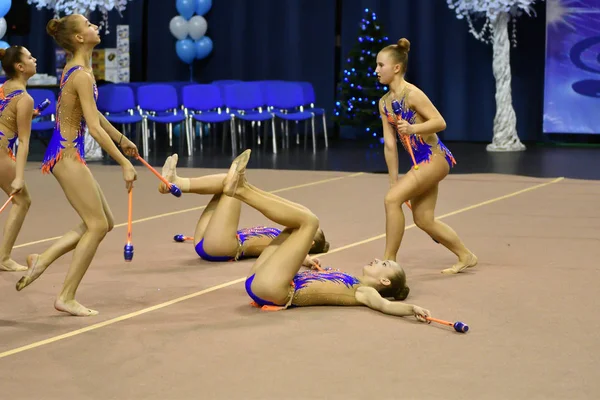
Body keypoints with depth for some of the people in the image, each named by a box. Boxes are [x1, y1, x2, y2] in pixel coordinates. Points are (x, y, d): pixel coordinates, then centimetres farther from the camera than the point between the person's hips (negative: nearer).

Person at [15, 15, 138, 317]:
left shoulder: (74, 69, 12)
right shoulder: (82, 75, -18)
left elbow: (92, 113, 25)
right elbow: (94, 127, -22)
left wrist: (121, 139, 33)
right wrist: (124, 163, -20)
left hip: (65, 153, 10)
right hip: (66, 154, -10)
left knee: (104, 223, 12)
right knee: (97, 225, -4)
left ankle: (42, 260, 13)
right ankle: (66, 297, 1)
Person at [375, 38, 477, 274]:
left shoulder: (412, 94, -16)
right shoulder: (384, 103, 8)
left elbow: (440, 122, -19)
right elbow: (389, 144, 8)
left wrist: (413, 128, -34)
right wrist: (394, 180, 8)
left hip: (435, 157, -9)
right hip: (421, 161, 9)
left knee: (392, 199, -18)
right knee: (423, 220, 11)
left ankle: (389, 260, -8)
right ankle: (466, 257, 27)